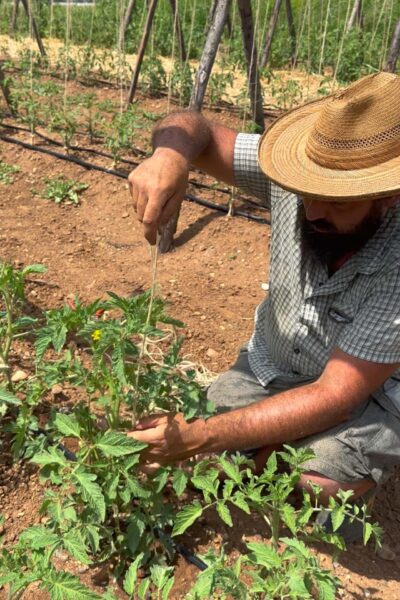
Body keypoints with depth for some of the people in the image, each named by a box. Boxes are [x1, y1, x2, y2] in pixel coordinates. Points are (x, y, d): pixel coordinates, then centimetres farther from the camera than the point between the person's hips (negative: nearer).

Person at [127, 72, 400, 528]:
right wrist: (170, 155, -41)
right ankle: (278, 449, 16)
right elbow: (195, 129, -14)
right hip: (269, 369, 4)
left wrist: (200, 438, -35)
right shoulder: (293, 179, -21)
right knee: (168, 440, -10)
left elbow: (335, 398, -30)